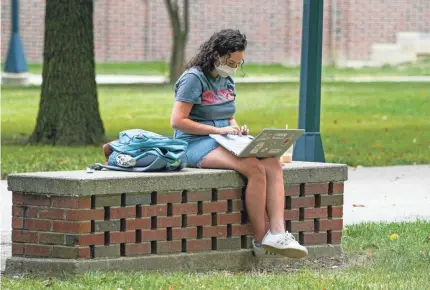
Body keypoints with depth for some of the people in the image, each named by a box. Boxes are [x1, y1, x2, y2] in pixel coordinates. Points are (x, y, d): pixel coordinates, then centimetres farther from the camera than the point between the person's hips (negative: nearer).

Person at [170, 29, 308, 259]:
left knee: (273, 165, -20)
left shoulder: (227, 81, 17)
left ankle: (278, 233, -32)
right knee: (255, 168, -31)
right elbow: (177, 121, -15)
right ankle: (260, 240, -24)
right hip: (196, 144, -8)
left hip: (224, 144, 8)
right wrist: (218, 130, -17)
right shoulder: (194, 78, -9)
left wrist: (236, 128, 3)